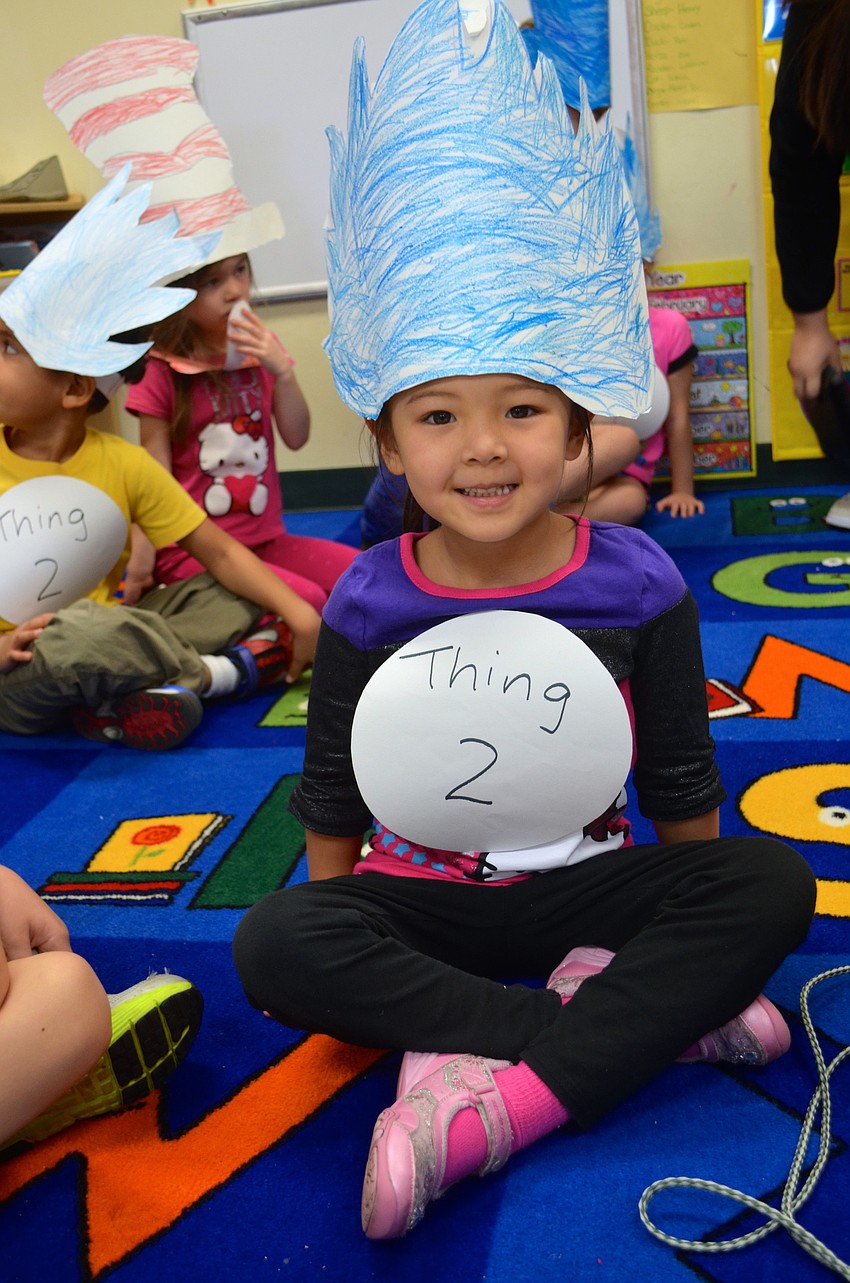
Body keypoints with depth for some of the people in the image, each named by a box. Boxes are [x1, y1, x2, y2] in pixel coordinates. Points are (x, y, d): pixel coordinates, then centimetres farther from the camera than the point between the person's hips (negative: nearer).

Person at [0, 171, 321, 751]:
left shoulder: (124, 463, -3)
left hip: (109, 647, 4)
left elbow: (218, 552, -4)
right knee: (82, 635, -35)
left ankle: (118, 700, -21)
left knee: (235, 596, -5)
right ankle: (213, 674, -9)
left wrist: (300, 615, -17)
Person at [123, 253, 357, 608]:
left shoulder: (259, 351, 10)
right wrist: (141, 564, -15)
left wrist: (282, 371, -12)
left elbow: (296, 438, 2)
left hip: (266, 540, 6)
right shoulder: (162, 374, -5)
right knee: (307, 600, -26)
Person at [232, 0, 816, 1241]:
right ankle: (648, 1014, -25)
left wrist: (693, 929, 3)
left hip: (584, 886, 1)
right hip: (423, 900, 0)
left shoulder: (638, 585, -10)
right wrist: (338, 953, 1)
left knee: (773, 882, -23)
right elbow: (332, 805, 1)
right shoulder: (368, 604, -10)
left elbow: (682, 794, 0)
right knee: (271, 943, -27)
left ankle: (491, 1101, -29)